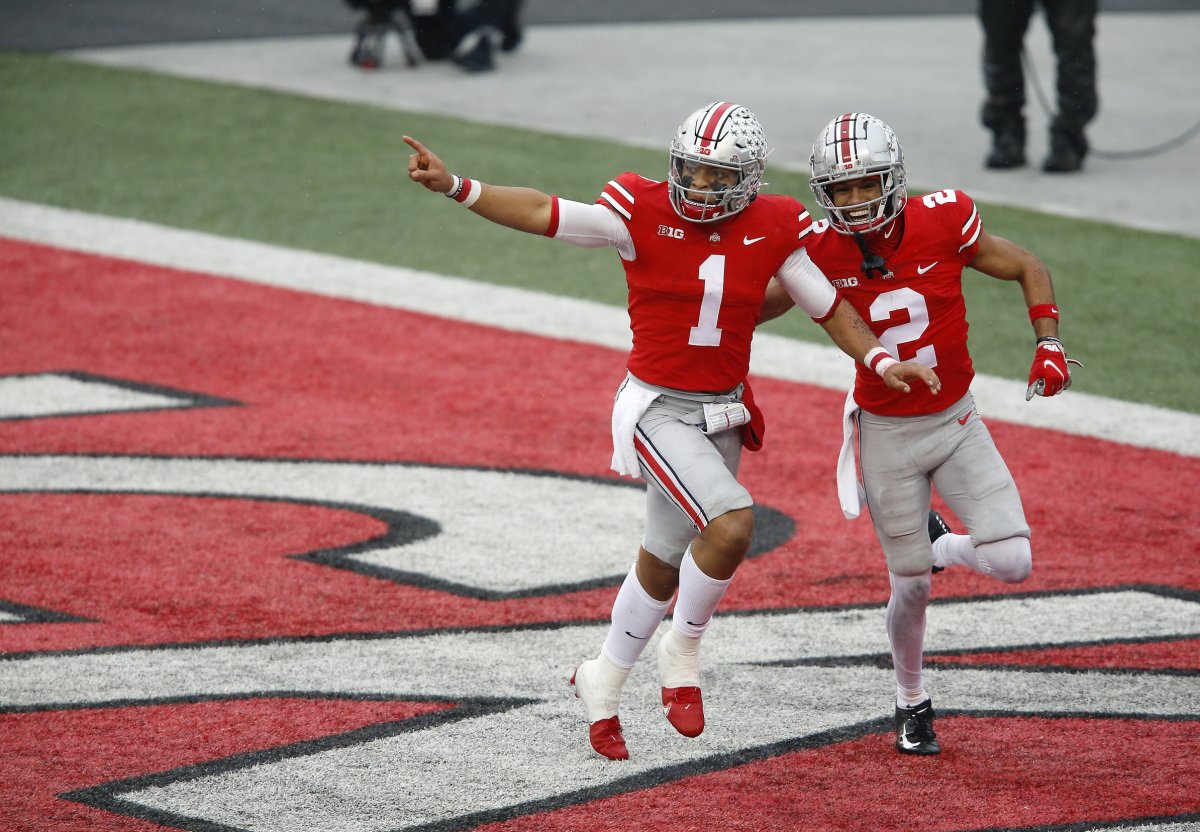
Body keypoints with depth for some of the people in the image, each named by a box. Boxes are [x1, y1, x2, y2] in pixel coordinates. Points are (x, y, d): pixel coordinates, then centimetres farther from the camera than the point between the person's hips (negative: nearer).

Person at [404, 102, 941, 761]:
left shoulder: (771, 231, -3)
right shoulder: (643, 214, -12)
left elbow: (828, 306, 8)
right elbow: (542, 213, -15)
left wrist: (882, 363, -3)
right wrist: (454, 186, -24)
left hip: (722, 415, 5)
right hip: (656, 410, -5)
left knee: (664, 562, 17)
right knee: (732, 522, -25)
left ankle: (603, 682, 38)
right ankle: (683, 653, -2)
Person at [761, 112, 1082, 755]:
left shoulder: (942, 224, -17)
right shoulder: (821, 250, -15)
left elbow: (1029, 270, -3)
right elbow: (761, 304, 4)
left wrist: (1048, 346, -14)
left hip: (957, 423, 1)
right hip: (887, 435, -1)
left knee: (1012, 563, -13)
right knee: (911, 585, 4)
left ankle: (935, 545, 21)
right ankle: (912, 702, 30)